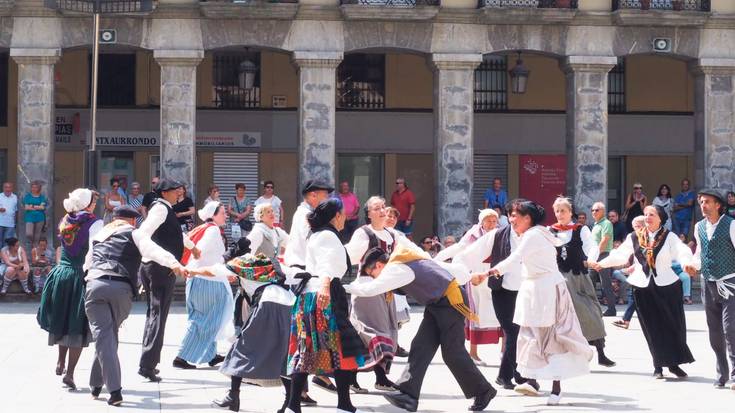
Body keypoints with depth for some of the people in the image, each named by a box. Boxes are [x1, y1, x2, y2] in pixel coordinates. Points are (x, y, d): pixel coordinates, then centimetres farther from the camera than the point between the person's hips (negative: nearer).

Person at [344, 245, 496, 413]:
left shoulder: (397, 268, -18)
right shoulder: (406, 261, 11)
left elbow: (371, 289, -25)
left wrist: (347, 287, -12)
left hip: (451, 303, -10)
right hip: (436, 305, 10)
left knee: (452, 353, -6)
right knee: (420, 347, -2)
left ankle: (483, 391, 9)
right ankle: (408, 394, -9)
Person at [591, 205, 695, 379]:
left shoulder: (669, 237, -1)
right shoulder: (634, 238, 7)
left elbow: (683, 252, -16)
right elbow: (619, 255, 4)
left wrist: (686, 262, -37)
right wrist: (601, 264, -8)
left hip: (667, 286, -2)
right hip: (643, 286, 2)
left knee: (673, 326, 0)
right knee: (651, 328, 3)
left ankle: (674, 363, 11)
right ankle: (658, 365, 10)